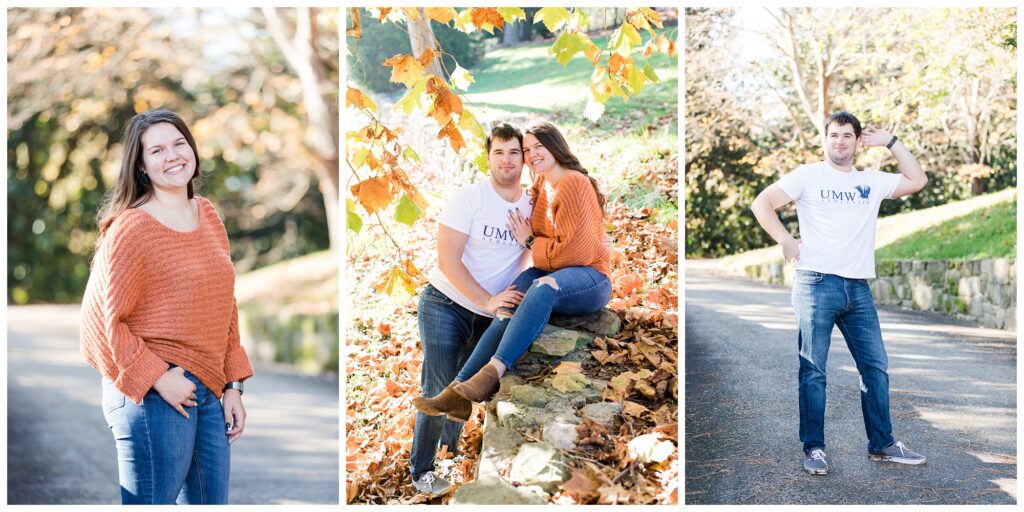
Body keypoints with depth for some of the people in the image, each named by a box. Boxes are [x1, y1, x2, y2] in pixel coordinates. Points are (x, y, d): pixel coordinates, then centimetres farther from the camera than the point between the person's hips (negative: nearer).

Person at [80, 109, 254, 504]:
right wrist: (157, 378, -16)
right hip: (153, 394, -7)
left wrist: (233, 385, 12)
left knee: (210, 501, 11)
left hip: (208, 392, 7)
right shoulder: (130, 229, -9)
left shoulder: (208, 216, 12)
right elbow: (102, 320, -10)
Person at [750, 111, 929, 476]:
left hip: (858, 288, 4)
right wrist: (787, 242, -6)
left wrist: (889, 141, 12)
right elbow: (762, 204, 1)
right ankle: (813, 448, 2)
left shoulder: (872, 180, 15)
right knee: (813, 370, -3)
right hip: (817, 283, -4)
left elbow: (917, 180, 13)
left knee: (876, 367, 7)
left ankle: (881, 444, 17)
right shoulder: (808, 175, 3)